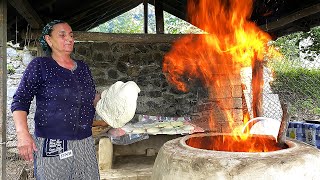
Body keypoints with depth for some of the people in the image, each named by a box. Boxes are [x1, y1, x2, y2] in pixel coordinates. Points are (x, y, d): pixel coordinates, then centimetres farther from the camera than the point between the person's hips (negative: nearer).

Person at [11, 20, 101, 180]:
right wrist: (23, 134, -18)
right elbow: (20, 101, -5)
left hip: (85, 143, 5)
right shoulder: (39, 65, -2)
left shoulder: (83, 67, 13)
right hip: (52, 145, -4)